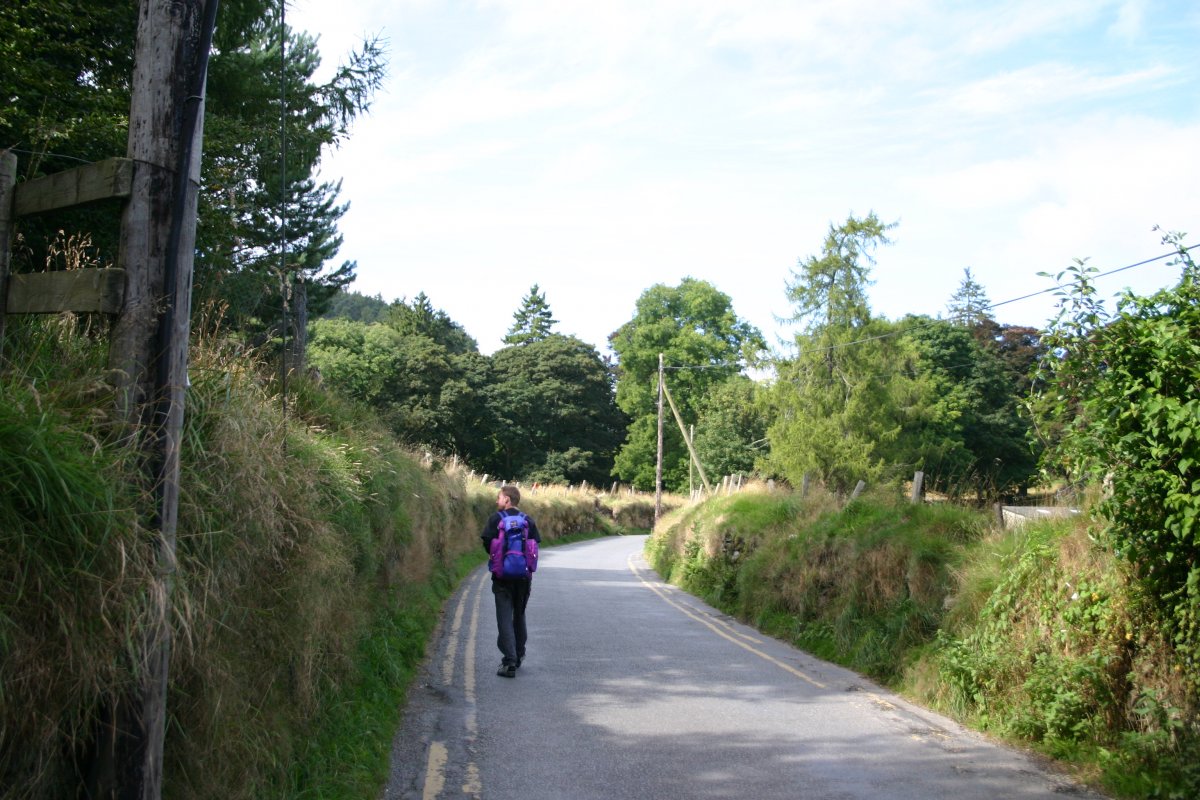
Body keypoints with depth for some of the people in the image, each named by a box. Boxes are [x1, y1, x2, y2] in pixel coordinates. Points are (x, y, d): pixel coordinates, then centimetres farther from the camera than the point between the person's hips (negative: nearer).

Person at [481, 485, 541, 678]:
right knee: (519, 615, 20)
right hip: (524, 577, 4)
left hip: (502, 576, -3)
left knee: (505, 618, -2)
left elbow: (487, 542, -9)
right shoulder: (528, 520, 4)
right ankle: (518, 655, 30)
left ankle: (509, 662, -12)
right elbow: (536, 543, 2)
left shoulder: (496, 518, -5)